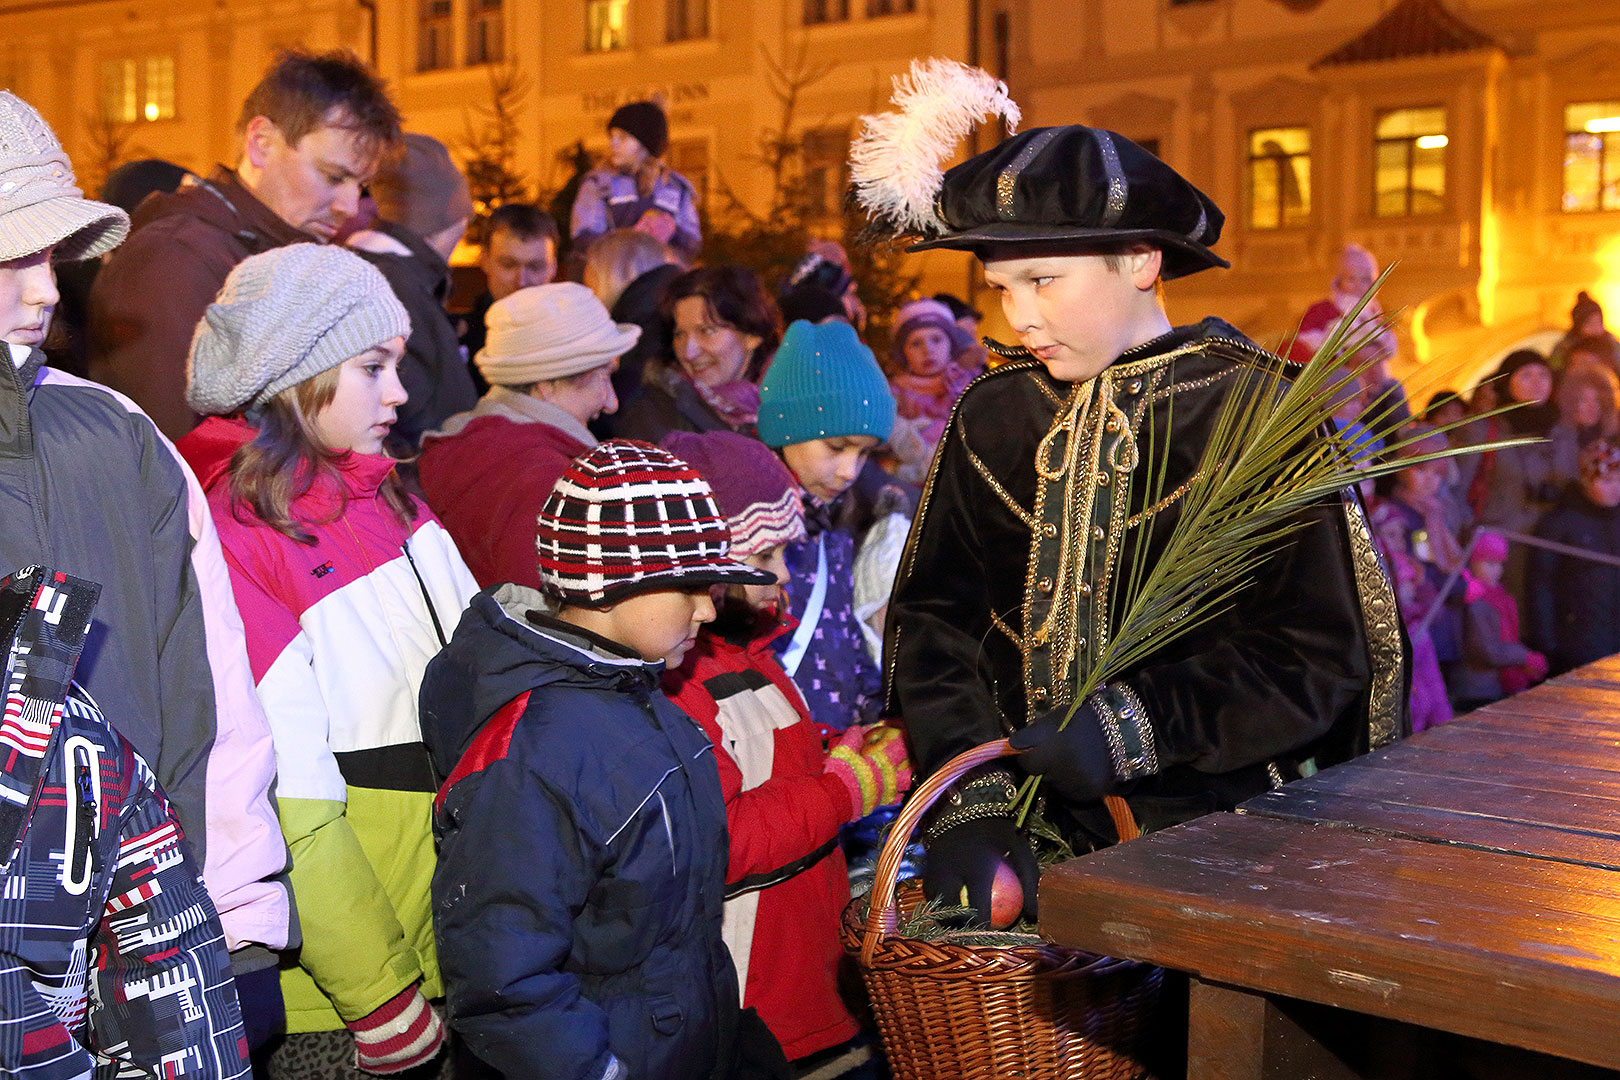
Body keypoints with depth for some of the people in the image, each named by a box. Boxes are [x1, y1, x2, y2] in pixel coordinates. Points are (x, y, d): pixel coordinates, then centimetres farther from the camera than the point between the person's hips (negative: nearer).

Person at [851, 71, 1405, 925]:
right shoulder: (993, 415, 7)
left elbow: (1321, 651, -8)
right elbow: (932, 617, 4)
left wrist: (1134, 728, -17)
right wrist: (968, 804, -9)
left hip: (1213, 827, -3)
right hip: (1040, 838, 3)